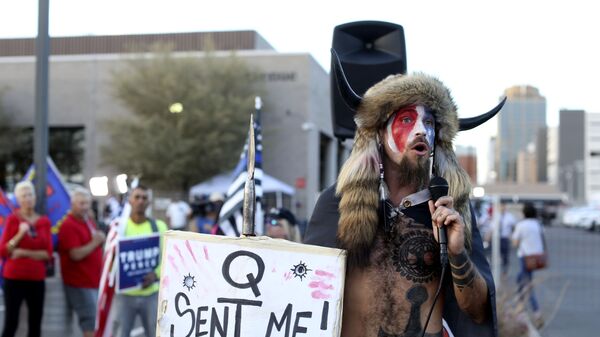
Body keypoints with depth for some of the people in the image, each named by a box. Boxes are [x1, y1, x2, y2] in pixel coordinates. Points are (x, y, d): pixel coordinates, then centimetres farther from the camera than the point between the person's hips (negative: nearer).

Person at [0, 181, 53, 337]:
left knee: (35, 324, 6)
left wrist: (24, 253, -11)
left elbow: (48, 253, 0)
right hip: (14, 278, -3)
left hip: (37, 279, 4)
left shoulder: (44, 221, 6)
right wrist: (20, 234, -16)